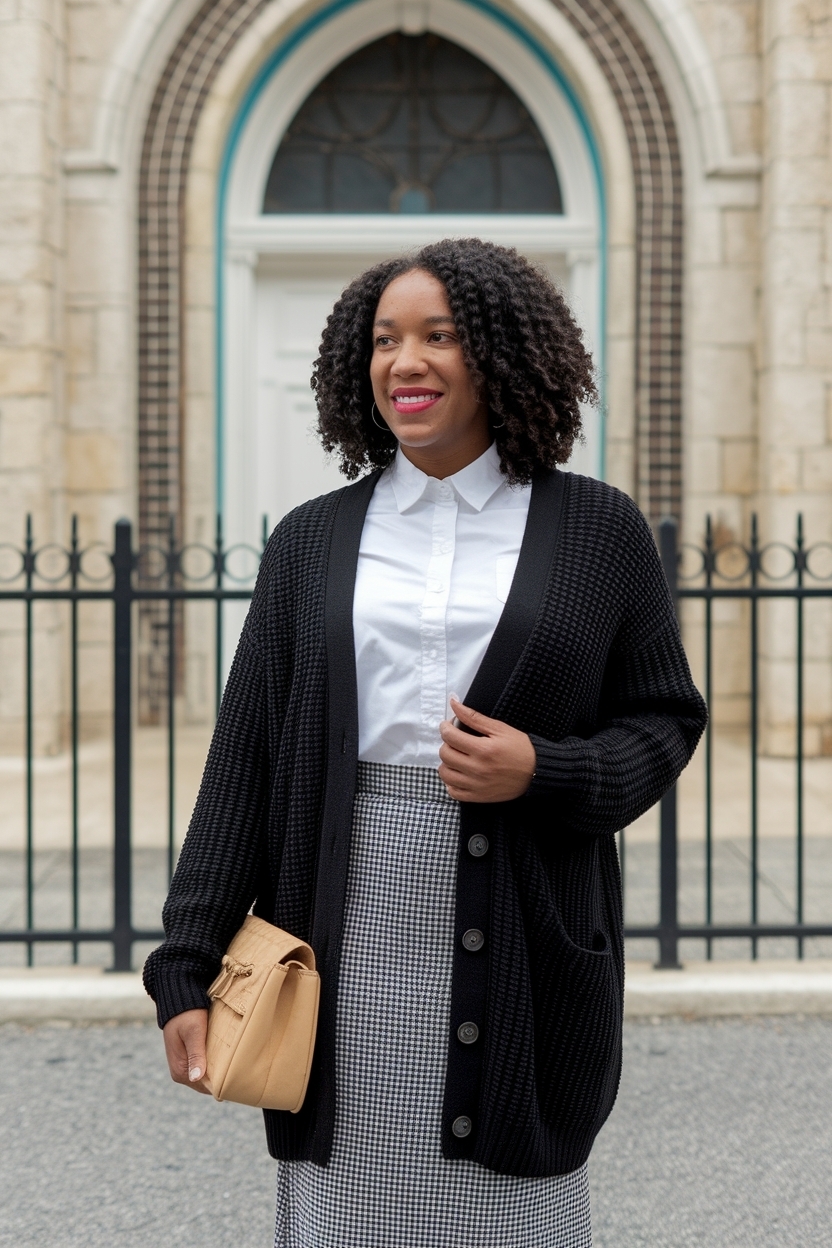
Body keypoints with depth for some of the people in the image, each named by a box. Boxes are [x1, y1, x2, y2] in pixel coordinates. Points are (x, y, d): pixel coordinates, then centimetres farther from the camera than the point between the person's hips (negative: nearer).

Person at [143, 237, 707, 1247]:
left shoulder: (599, 532, 4)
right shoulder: (312, 541, 8)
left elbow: (665, 718, 6)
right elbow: (243, 759, 5)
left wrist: (544, 772, -14)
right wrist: (186, 970, -1)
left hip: (522, 940, -1)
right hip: (348, 935, 1)